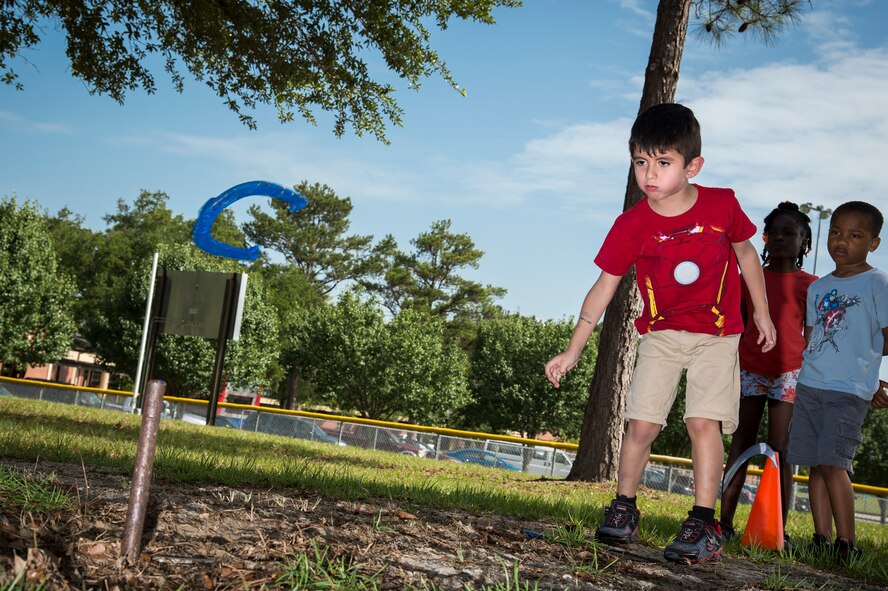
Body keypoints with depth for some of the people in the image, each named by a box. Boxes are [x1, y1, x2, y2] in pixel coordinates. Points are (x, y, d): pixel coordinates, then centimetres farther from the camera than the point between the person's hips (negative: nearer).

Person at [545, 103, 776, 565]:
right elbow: (604, 287, -6)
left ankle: (703, 523, -7)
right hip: (661, 336, 1)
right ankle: (624, 508, 14)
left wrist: (761, 313, 13)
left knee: (704, 421, -14)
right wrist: (572, 351, -6)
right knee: (641, 423, -4)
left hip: (716, 335, -1)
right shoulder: (632, 225, -12)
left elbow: (745, 253, 7)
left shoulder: (722, 205, -11)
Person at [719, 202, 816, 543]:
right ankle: (725, 521, -2)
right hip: (749, 370, 2)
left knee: (780, 450, -5)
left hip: (789, 373, -2)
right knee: (741, 444, 1)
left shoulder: (808, 285, 5)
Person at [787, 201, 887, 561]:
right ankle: (822, 540, 10)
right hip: (809, 386, 6)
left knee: (832, 463, -15)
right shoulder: (818, 288, 15)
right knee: (815, 464, 4)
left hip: (849, 391, -6)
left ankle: (846, 543, -7)